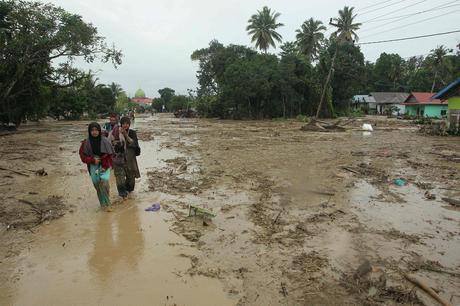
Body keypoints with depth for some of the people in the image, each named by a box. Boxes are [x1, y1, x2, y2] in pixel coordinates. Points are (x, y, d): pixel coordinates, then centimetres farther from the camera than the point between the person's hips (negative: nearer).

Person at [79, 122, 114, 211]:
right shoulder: (86, 143, -3)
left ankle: (106, 204, -5)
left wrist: (104, 166, -8)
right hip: (93, 166, 2)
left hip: (105, 165, -2)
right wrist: (93, 160, -11)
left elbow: (110, 155, -1)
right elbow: (83, 156, 4)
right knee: (97, 183, 1)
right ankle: (103, 204, 18)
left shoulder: (105, 141, -7)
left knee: (104, 180, -20)